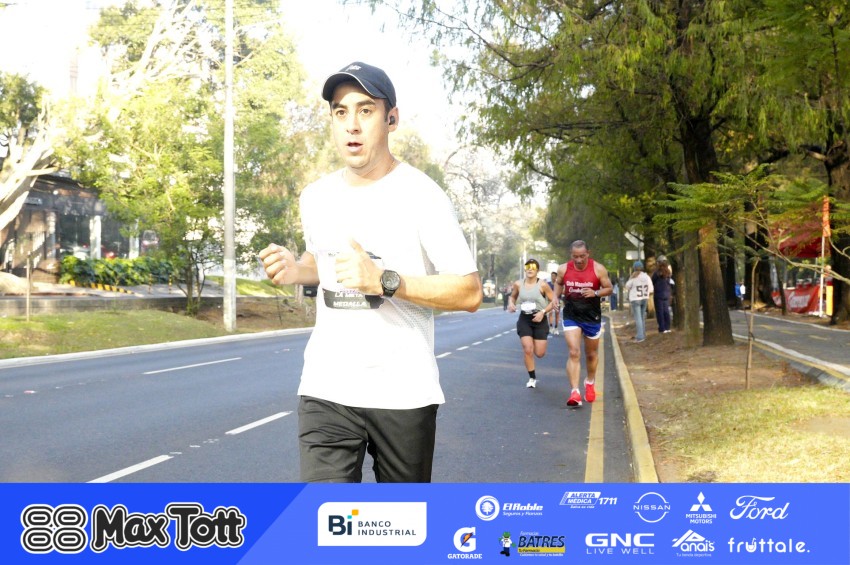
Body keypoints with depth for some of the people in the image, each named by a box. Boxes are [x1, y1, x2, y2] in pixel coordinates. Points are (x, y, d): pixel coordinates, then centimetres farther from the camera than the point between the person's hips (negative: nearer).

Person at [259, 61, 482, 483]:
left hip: (403, 395, -3)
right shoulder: (316, 197, 8)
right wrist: (293, 270, 4)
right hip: (325, 390, 3)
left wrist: (386, 281, -24)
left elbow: (469, 293, -11)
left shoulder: (421, 195, -9)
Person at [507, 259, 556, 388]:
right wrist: (511, 304, -4)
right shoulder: (518, 284, -2)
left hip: (540, 320, -2)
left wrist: (543, 312, -17)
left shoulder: (542, 285, -11)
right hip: (524, 319, 2)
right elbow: (512, 296, 18)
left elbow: (553, 301, -5)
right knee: (527, 350, -11)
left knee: (540, 353, 1)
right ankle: (532, 378, 5)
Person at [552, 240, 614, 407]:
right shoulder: (563, 269, -6)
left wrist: (595, 293, -22)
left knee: (591, 354, 16)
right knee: (574, 353, -15)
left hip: (592, 317, 0)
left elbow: (609, 289, -3)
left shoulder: (598, 269, -11)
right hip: (571, 316, 0)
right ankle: (575, 392, -19)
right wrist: (556, 297, -5)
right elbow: (558, 283, 14)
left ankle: (590, 383, 43)